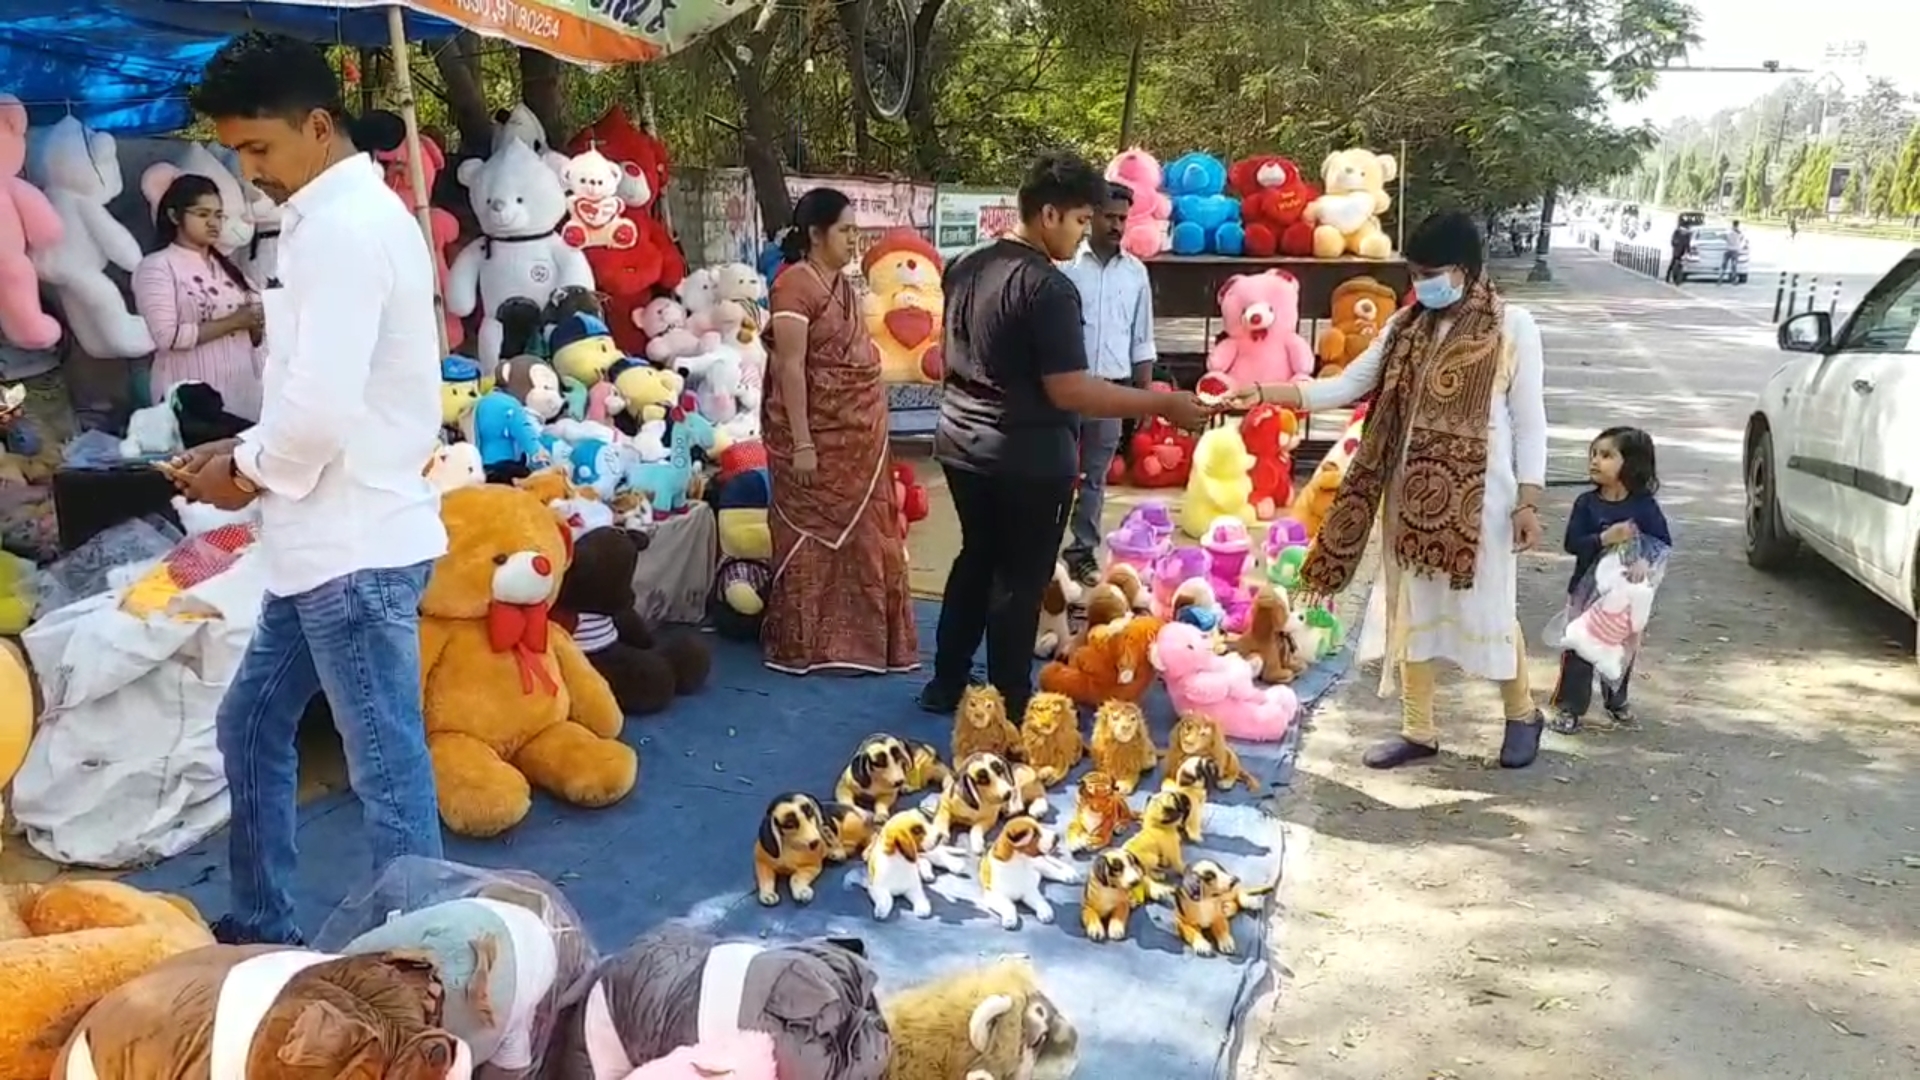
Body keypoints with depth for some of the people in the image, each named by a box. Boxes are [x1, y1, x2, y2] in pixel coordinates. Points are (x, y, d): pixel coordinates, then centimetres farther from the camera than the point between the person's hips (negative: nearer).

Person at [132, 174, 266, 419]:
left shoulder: (226, 266, 16)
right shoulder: (157, 267, -2)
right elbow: (167, 336, -14)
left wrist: (254, 324, -6)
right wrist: (232, 322, -13)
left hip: (243, 391, 5)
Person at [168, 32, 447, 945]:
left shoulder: (344, 226, -17)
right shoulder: (341, 216, 15)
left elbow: (322, 405, -25)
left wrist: (250, 476, -7)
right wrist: (245, 450, 9)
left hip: (356, 546, -11)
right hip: (327, 539, 11)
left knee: (386, 766, -1)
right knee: (251, 725, 21)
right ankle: (260, 927, 35)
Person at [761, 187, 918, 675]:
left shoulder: (842, 282, 12)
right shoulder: (795, 284, -15)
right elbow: (790, 367, -19)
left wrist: (869, 424, 17)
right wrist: (801, 442, -22)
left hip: (857, 432, 9)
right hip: (819, 433, -8)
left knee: (860, 536, 13)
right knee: (814, 536, 0)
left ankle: (852, 638, 23)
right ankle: (803, 645, 11)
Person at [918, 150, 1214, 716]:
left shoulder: (966, 266, 5)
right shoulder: (1049, 287, -21)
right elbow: (1069, 391, -25)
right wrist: (1163, 405, -21)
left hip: (962, 442, 8)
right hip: (1027, 457, -8)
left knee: (977, 557, 20)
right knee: (1020, 578, 4)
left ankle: (946, 684, 29)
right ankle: (1010, 706, 14)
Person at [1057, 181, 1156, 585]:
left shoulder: (1135, 271, 6)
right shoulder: (1065, 264, -6)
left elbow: (1142, 339, 10)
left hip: (1112, 388, 3)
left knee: (1094, 478, 11)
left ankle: (1083, 550, 20)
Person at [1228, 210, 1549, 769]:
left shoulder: (1512, 325, -7)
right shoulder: (1407, 326, 6)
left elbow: (1529, 420, -6)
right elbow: (1343, 386, 5)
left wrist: (1528, 500, -10)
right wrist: (1263, 393, -5)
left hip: (1478, 495, -5)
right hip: (1413, 492, 5)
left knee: (1487, 608, 4)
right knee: (1410, 608, 10)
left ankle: (1522, 714, 28)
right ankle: (1418, 731, 22)